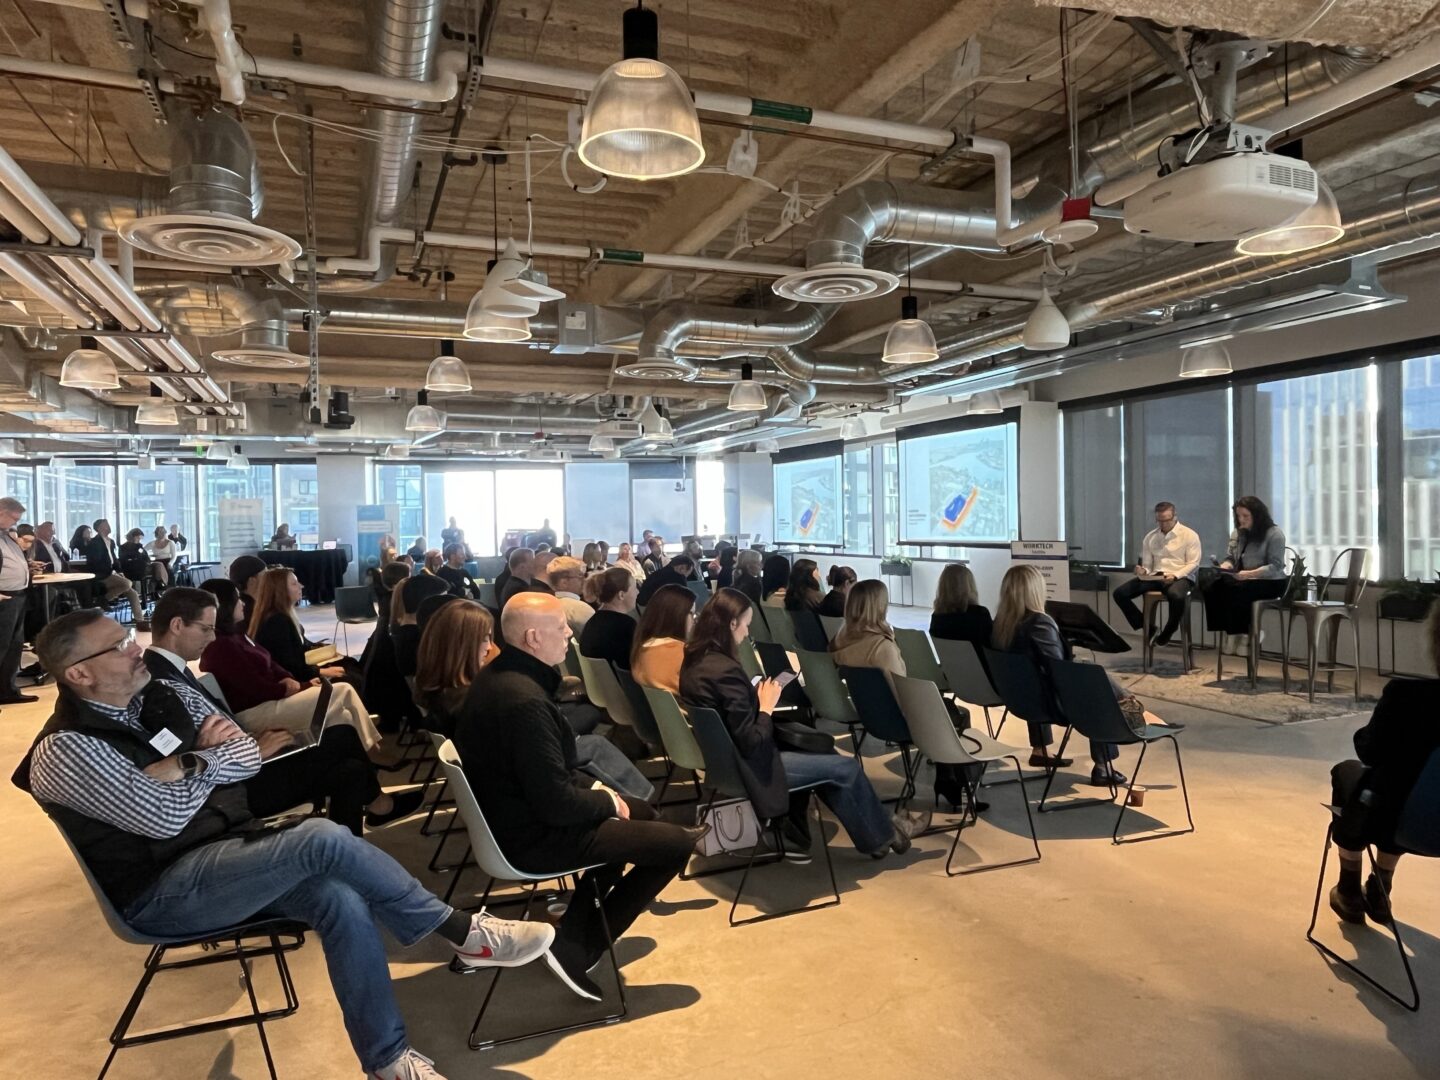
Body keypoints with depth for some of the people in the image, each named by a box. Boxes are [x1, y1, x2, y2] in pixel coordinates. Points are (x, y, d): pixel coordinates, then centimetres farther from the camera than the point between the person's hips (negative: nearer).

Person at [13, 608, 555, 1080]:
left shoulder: (155, 698, 9)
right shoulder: (65, 752, -13)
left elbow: (249, 756, 8)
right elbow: (166, 816, -21)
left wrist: (184, 768, -10)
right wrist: (208, 758, -4)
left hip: (227, 853, 7)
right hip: (163, 892, -7)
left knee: (342, 901, -21)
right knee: (322, 838, -29)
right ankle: (464, 933, -17)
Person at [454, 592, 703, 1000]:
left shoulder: (498, 674, 2)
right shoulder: (524, 699, -30)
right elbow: (557, 804, -28)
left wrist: (594, 786, 5)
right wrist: (607, 801, -9)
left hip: (516, 813, 10)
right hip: (534, 836, -10)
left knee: (640, 812, 24)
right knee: (677, 842, -7)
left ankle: (576, 929, 21)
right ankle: (578, 947, 2)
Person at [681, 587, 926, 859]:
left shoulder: (694, 660, 0)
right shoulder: (725, 670, -28)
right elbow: (751, 742, -26)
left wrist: (755, 698, 2)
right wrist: (767, 706, -13)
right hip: (743, 767, -9)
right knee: (845, 767, 4)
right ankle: (884, 834, 27)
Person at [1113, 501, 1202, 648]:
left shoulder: (1189, 535, 0)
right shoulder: (1150, 537, 12)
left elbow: (1193, 564, -5)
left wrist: (1175, 576, -21)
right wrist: (1142, 571, -11)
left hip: (1180, 577, -4)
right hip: (1155, 577, 5)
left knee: (1176, 596, -42)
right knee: (1120, 592, -16)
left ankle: (1166, 634, -14)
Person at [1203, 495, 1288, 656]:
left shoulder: (1274, 534, -7)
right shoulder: (1237, 533, 14)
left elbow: (1275, 567, -14)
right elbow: (1230, 558, 13)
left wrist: (1249, 574, -28)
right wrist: (1225, 566, -12)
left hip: (1269, 582, -6)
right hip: (1243, 581, 6)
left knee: (1236, 592, -35)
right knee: (1212, 589, -24)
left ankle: (1243, 636, -21)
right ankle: (1226, 632, -22)